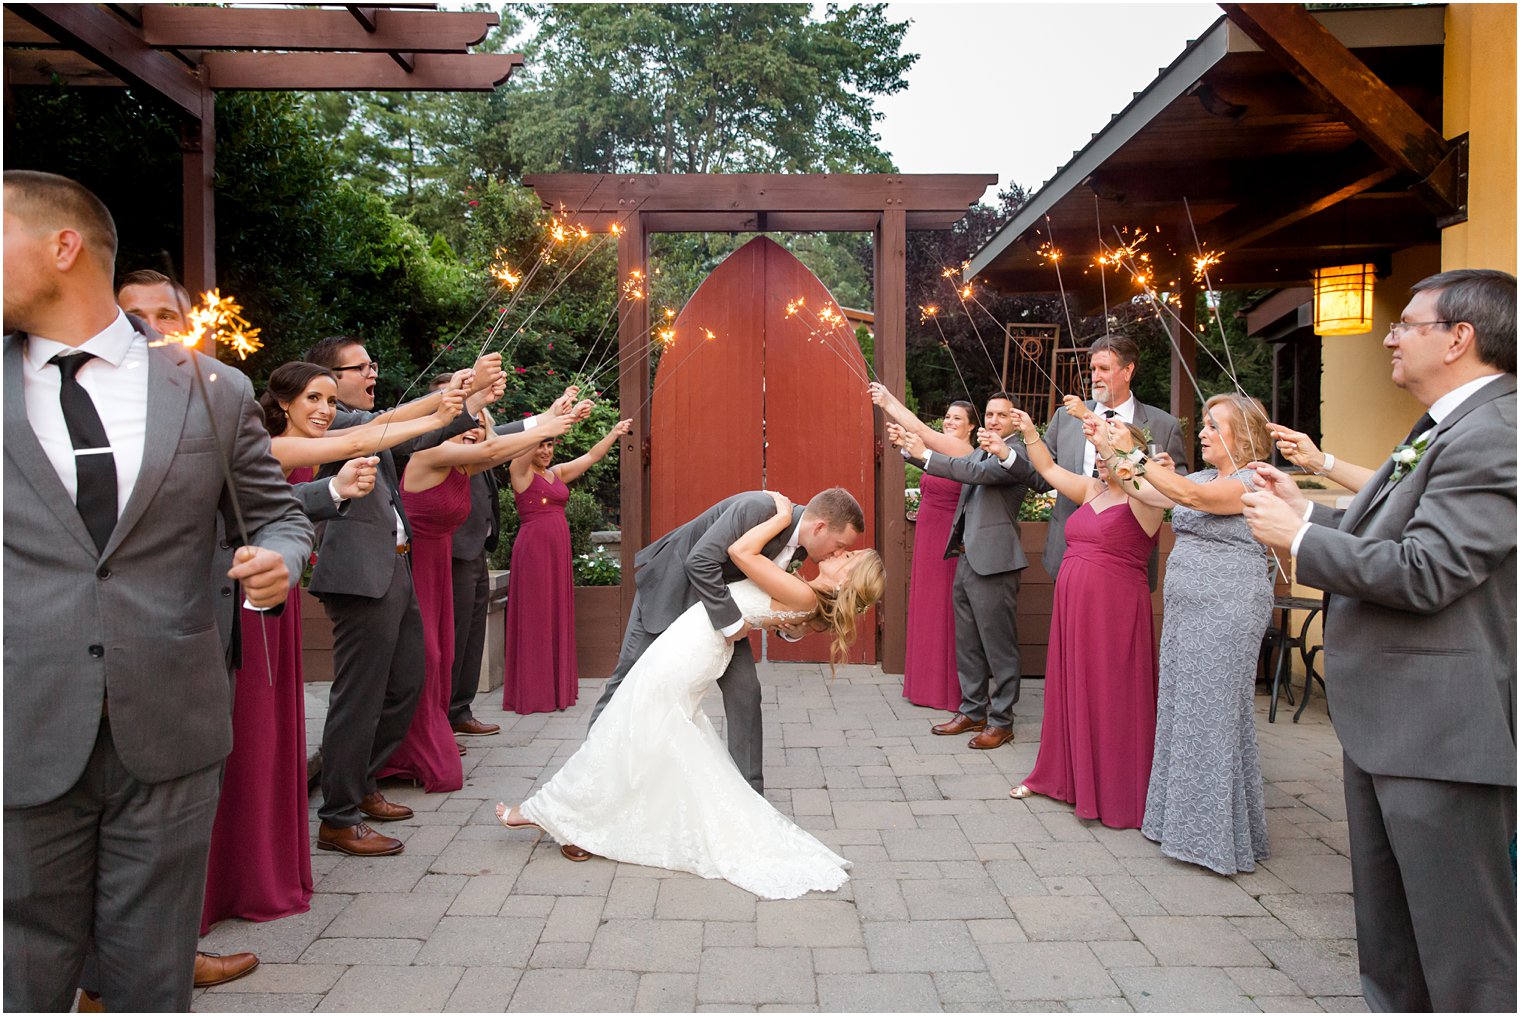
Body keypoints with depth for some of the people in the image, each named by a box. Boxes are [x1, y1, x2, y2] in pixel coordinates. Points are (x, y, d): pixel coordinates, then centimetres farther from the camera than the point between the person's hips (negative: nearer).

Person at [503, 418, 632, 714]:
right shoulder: (521, 471, -2)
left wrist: (615, 432, 23)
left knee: (558, 616, 9)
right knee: (535, 616, -3)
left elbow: (592, 456, 23)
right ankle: (532, 692, 4)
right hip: (533, 547, -7)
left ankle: (556, 687, 17)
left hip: (558, 551, 7)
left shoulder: (558, 473, 16)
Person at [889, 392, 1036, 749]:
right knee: (967, 645, 16)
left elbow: (978, 472, -24)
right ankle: (973, 712, 28)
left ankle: (1001, 721, 11)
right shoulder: (982, 451, 16)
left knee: (998, 646, 1)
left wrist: (925, 453, -23)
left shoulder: (1018, 454, -11)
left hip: (992, 563, -9)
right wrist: (910, 446, 3)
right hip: (966, 559, 9)